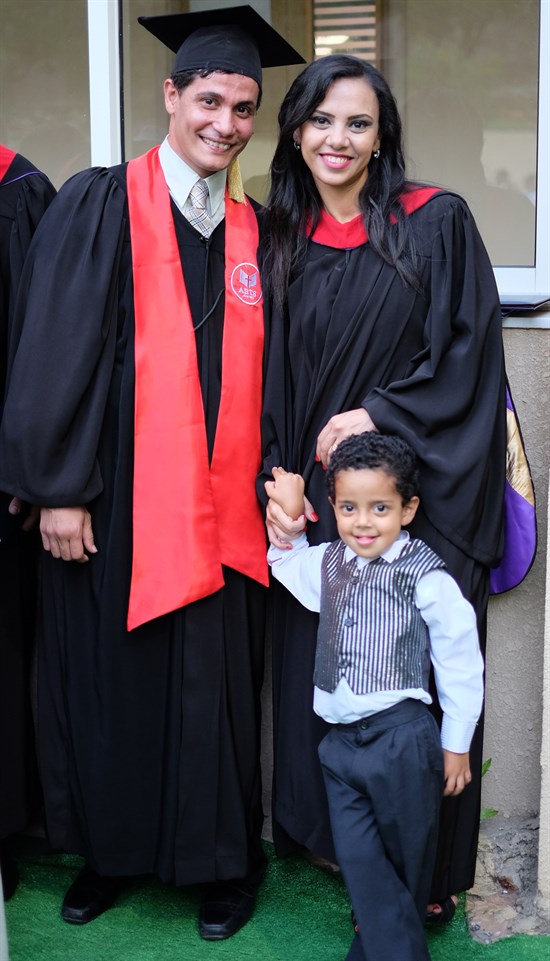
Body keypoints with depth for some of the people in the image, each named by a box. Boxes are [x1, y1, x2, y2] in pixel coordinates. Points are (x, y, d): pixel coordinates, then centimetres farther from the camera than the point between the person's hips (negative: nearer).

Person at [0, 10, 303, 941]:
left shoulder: (251, 232, 9)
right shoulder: (100, 207, -4)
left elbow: (261, 373, 12)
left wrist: (272, 477, 2)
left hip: (217, 508, 3)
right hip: (114, 503, -3)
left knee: (215, 685, 9)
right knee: (111, 680, 9)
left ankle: (223, 861, 26)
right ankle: (109, 849, 30)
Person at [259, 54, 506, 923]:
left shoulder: (436, 224, -1)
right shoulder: (280, 241, 10)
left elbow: (469, 351, -6)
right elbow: (266, 379, 9)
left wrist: (380, 415, -13)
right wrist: (276, 483, -2)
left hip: (421, 494, -3)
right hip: (316, 500, 4)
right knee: (319, 676, 8)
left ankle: (425, 871, 16)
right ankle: (335, 839, 26)